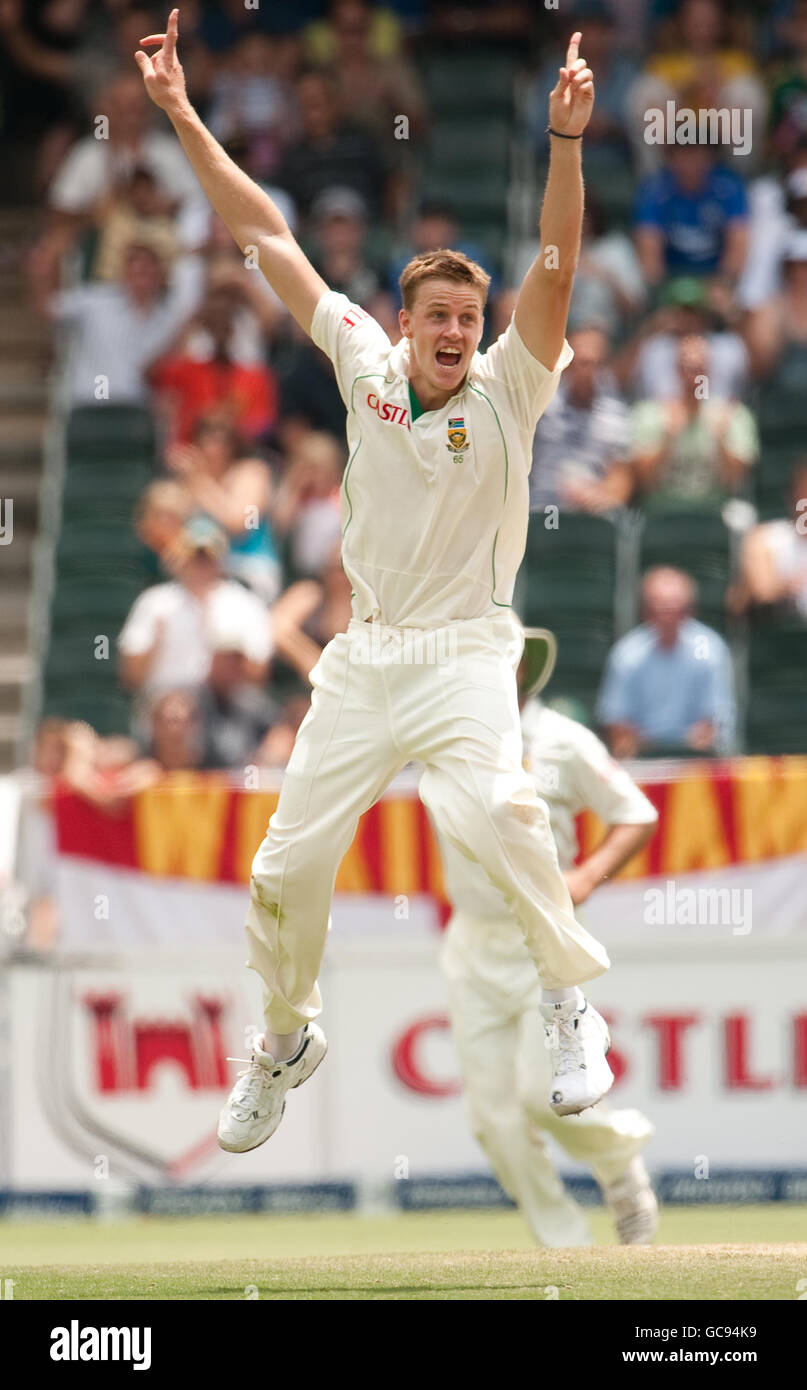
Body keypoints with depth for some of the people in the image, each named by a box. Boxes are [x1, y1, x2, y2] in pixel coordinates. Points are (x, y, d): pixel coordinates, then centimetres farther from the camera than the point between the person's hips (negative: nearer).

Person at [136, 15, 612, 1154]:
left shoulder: (507, 390, -4)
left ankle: (571, 998, -14)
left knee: (494, 809, -31)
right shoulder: (366, 365, 3)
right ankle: (287, 1039, 29)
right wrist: (183, 117, 3)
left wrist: (566, 138, -32)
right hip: (359, 661, 4)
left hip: (463, 653, -4)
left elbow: (557, 268, -18)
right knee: (287, 860, 5)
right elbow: (267, 238, 5)